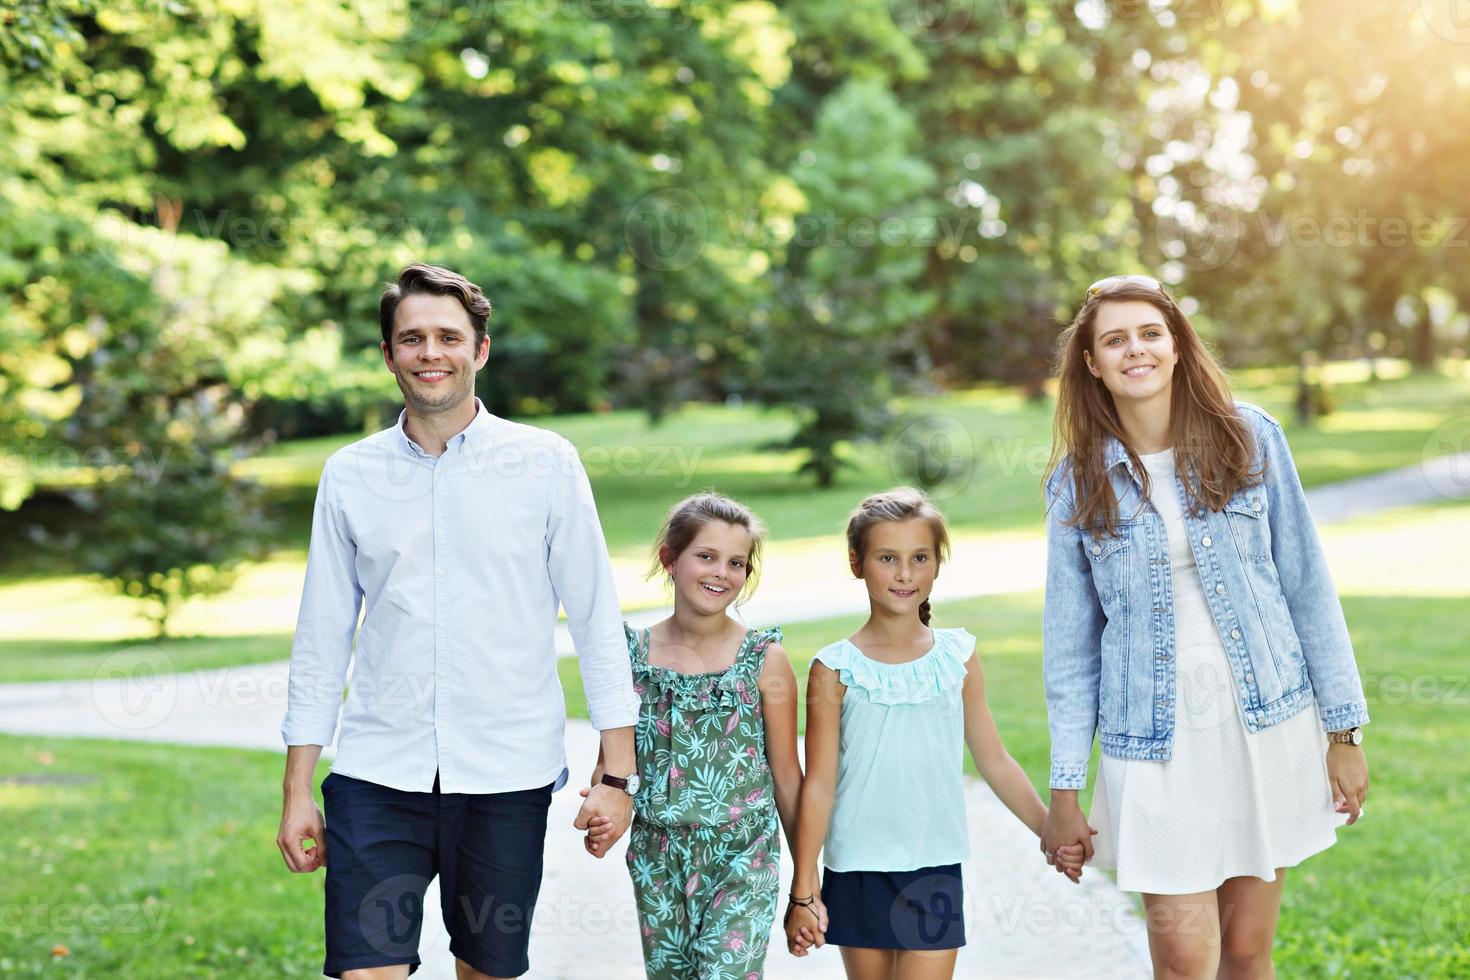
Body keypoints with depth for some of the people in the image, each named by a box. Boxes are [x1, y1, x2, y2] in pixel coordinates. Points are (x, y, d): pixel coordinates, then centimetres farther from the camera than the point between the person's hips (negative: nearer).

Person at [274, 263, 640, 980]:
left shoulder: (547, 464, 0)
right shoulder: (349, 475, 6)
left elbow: (596, 620, 2)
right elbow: (321, 637, 10)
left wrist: (617, 773, -2)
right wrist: (297, 792, 8)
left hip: (508, 779, -1)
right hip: (377, 778, 1)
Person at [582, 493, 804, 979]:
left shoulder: (764, 660, -6)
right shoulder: (633, 653, -1)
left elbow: (787, 775, 0)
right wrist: (600, 817, -14)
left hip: (743, 861, -3)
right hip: (658, 860, 3)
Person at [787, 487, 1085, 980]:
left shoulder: (957, 656, 1)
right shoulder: (836, 669, -5)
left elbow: (995, 761, 9)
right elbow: (819, 785, -3)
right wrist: (803, 892, -3)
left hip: (935, 871, 1)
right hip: (858, 871, -1)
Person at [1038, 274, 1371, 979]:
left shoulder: (1249, 438, 1)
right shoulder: (1078, 484, 1)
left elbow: (1307, 586, 4)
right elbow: (1070, 644, 4)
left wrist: (1345, 729, 1)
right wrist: (1064, 791, 2)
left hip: (1268, 724, 1)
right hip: (1156, 738, -1)